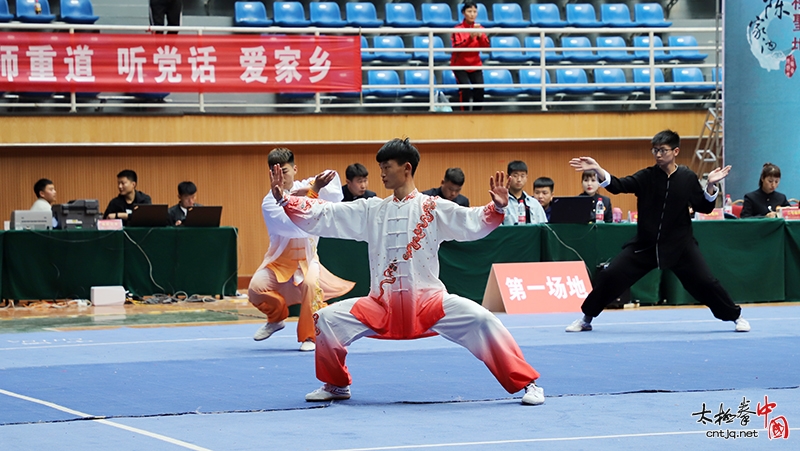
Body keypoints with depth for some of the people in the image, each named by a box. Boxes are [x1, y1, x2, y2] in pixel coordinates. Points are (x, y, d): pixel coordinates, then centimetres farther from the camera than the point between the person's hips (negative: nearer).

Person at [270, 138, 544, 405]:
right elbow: (322, 216, 6)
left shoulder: (433, 208, 0)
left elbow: (473, 223, -13)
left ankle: (527, 385, -9)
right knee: (326, 320, -9)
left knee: (480, 321, -24)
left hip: (428, 301, -3)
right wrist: (284, 200, -4)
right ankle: (336, 385, 16)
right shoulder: (371, 210, 9)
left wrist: (497, 208, -33)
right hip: (382, 305, 3)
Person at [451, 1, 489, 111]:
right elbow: (457, 48, -20)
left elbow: (486, 47, -6)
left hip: (475, 65, 3)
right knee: (465, 88, -21)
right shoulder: (458, 29, -9)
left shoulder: (479, 28, 2)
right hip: (460, 65, -3)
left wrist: (480, 36, -24)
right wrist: (470, 38, -31)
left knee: (479, 89, -13)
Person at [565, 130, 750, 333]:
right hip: (645, 243, 1)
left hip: (680, 244, -1)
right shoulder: (646, 176, -5)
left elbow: (704, 207, 1)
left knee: (704, 281, -7)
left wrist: (710, 186, -17)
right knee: (610, 276, -5)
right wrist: (597, 170, -33)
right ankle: (586, 319, 12)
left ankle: (736, 316, 15)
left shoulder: (687, 177, -4)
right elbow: (618, 185, -17)